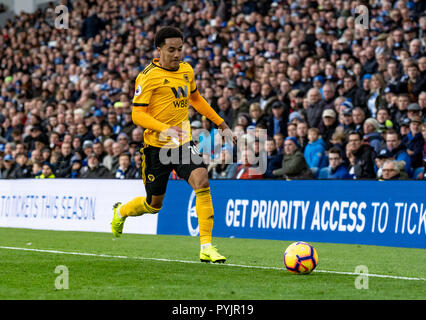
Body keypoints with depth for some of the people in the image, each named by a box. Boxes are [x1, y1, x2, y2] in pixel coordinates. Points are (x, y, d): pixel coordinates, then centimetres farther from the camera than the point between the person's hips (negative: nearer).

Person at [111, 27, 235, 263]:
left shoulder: (186, 70, 6)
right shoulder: (149, 77, -13)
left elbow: (195, 98, 25)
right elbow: (137, 114, -17)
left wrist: (221, 124, 22)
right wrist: (164, 128, -32)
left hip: (183, 142, 4)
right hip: (156, 146, -4)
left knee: (201, 181, -21)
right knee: (154, 204, 8)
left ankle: (206, 247, -19)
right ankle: (120, 211, 44)